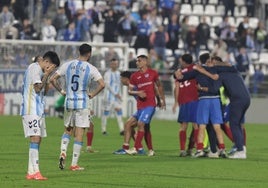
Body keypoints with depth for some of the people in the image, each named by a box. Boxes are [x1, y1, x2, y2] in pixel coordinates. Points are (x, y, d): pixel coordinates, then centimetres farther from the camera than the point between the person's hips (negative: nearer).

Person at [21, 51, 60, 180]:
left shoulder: (40, 70, 19)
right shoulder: (35, 68, -10)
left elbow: (44, 91, 22)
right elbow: (37, 88, -17)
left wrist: (46, 76, 11)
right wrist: (46, 75, -10)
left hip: (38, 111, 10)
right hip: (31, 110, -10)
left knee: (37, 140, 8)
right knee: (35, 138, -15)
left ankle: (31, 172, 10)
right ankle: (35, 171, -20)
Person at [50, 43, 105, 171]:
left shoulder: (67, 65, 3)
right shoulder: (91, 68, -5)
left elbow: (53, 79, 1)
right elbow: (102, 84, -15)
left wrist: (61, 91, 10)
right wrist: (92, 95, -3)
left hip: (69, 102, 3)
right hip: (82, 103, -3)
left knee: (68, 130, 20)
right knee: (79, 134, 1)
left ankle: (63, 152, -3)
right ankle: (74, 164, 1)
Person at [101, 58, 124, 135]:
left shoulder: (118, 73, 13)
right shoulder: (108, 73, -9)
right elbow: (107, 85, -15)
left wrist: (119, 94, 16)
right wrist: (115, 93, -18)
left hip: (117, 96, 6)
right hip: (109, 96, -6)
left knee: (119, 112, -3)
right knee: (106, 112, 0)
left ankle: (121, 130, -7)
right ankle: (103, 130, 7)